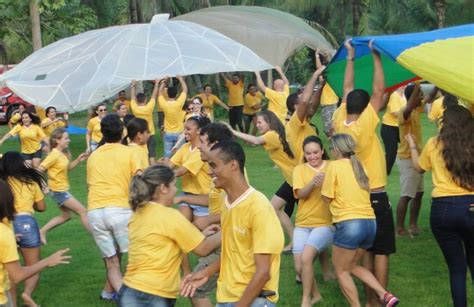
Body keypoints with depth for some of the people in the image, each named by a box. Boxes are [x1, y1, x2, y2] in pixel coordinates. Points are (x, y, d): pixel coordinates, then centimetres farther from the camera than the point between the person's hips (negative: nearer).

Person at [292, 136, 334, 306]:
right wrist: (313, 182, -28)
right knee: (299, 267, -5)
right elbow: (300, 194, -9)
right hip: (302, 224, 3)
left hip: (325, 223, -3)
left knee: (306, 257, -24)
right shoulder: (300, 169, 5)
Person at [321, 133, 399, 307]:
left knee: (341, 270, 10)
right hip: (370, 223, 7)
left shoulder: (335, 166, -4)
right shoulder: (358, 166, 16)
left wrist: (324, 182, 15)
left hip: (350, 224, -7)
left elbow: (327, 198, -1)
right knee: (351, 266, 23)